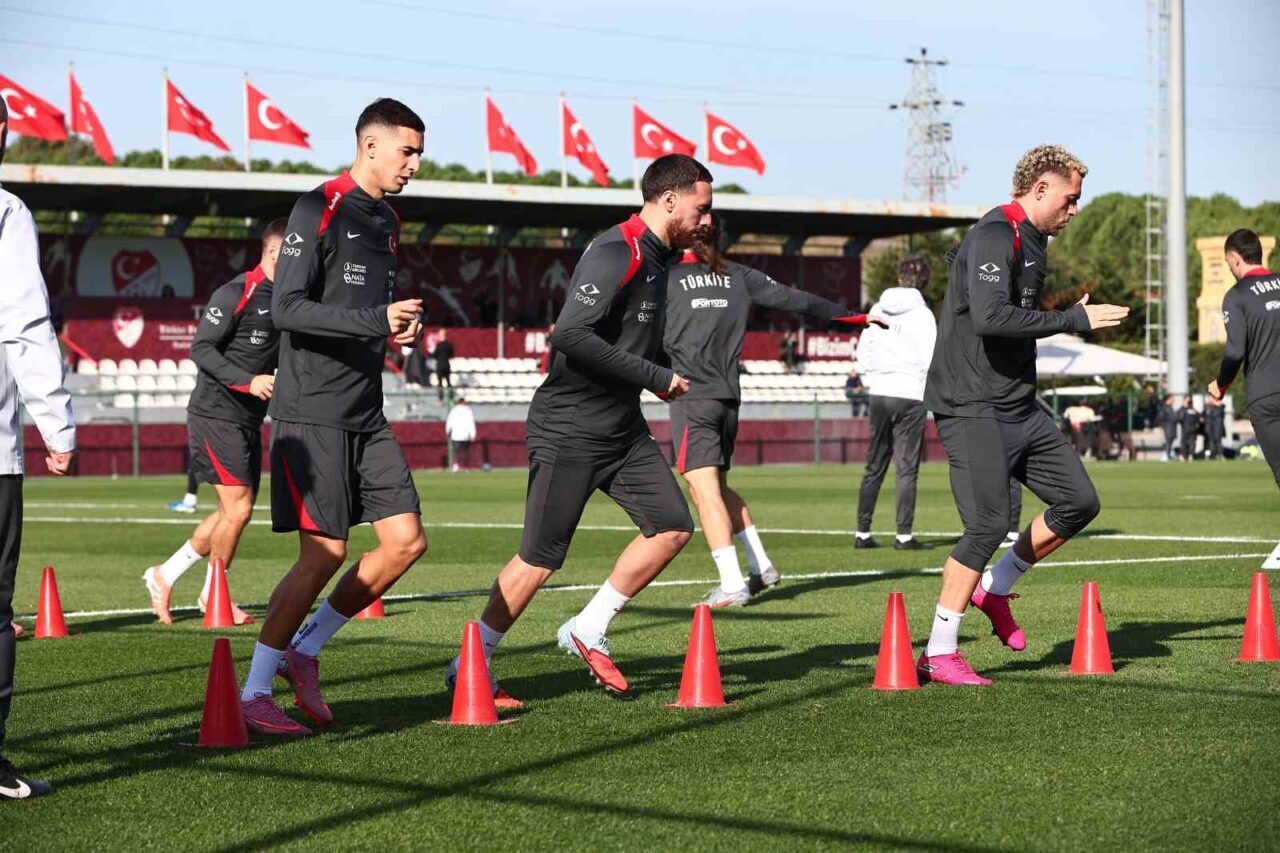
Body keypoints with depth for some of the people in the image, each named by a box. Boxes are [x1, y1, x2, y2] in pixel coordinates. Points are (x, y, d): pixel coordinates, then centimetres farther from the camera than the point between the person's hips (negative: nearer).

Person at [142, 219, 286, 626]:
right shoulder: (236, 294, -13)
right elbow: (201, 348, -17)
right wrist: (248, 381, -25)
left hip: (248, 420, 9)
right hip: (216, 413, -9)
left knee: (233, 512, 11)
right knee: (238, 508, -8)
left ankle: (165, 575, 22)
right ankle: (213, 594, 9)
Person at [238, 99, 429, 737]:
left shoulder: (386, 221, 17)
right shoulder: (319, 210, -10)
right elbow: (287, 309, -18)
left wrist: (399, 328, 7)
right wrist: (377, 320, -24)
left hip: (365, 414, 8)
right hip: (311, 413, -8)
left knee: (406, 541, 2)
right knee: (325, 553, -11)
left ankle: (305, 650, 15)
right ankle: (254, 694, 0)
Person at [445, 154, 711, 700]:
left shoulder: (653, 258, 11)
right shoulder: (616, 255, -19)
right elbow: (571, 335, -30)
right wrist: (656, 378, -24)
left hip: (622, 430, 9)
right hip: (569, 433, -9)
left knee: (673, 528, 3)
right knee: (540, 559, -4)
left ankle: (588, 632, 14)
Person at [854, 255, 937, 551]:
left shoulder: (878, 309, 6)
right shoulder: (922, 314, -8)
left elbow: (863, 349, 8)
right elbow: (930, 359, -10)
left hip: (880, 393, 5)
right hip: (910, 395, -4)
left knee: (874, 465, 11)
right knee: (906, 468, -2)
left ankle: (862, 532, 11)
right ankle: (904, 534, -4)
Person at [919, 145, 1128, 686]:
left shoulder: (1030, 241, 16)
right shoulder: (995, 236, -15)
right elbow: (990, 317, -29)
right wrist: (1073, 320, -23)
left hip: (1018, 407, 10)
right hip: (972, 408, -10)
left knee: (1079, 502, 6)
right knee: (989, 524, -16)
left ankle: (995, 588, 21)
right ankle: (938, 655, -8)